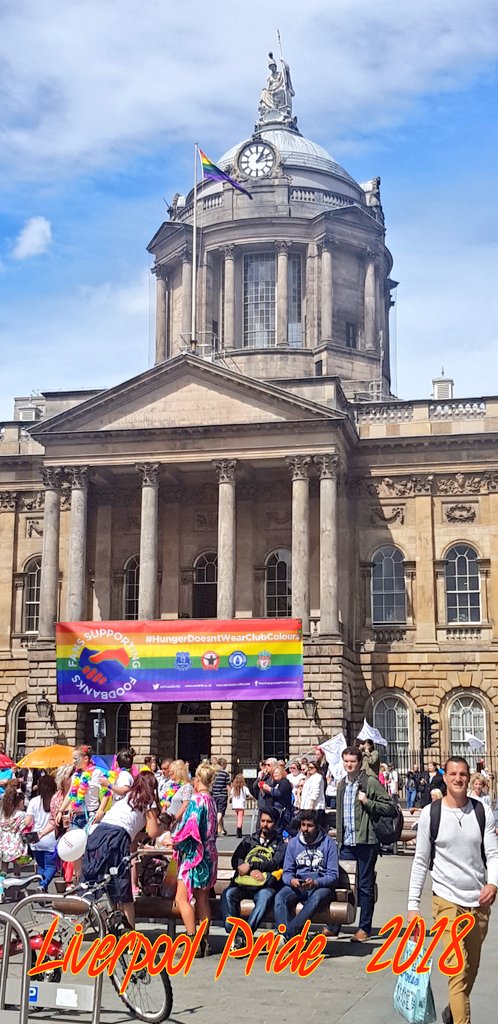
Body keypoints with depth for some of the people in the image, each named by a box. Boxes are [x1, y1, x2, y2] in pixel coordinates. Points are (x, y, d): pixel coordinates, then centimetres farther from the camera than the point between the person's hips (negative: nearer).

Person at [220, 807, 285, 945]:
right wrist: (251, 871, -8)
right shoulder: (249, 840, 25)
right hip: (243, 882, 3)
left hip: (265, 885, -3)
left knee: (265, 897, -37)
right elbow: (236, 860, 10)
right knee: (228, 894, -30)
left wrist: (251, 865, -7)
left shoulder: (280, 844, 18)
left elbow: (275, 864, 0)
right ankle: (234, 934, -38)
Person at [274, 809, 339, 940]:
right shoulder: (293, 843, 11)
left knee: (315, 899, -38)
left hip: (321, 885, -3)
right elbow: (287, 872, 10)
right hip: (297, 885, 3)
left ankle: (285, 935, -45)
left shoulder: (329, 843, 1)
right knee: (280, 897, -30)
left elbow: (333, 875, -3)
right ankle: (287, 939, -44)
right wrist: (291, 880, -16)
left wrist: (315, 883, -23)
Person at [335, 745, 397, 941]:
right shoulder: (342, 785, 14)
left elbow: (391, 809, -10)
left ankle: (364, 928, 11)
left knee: (365, 886, 3)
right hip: (346, 843, 6)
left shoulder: (371, 782, -7)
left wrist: (367, 802, -18)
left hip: (366, 842, -6)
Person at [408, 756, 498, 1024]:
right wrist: (413, 905, -4)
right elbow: (421, 862, -1)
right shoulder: (430, 814, -6)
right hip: (447, 900, -3)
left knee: (472, 968, 17)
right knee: (459, 968, -13)